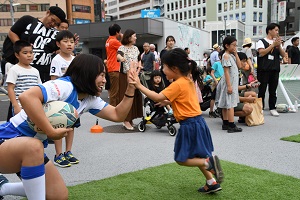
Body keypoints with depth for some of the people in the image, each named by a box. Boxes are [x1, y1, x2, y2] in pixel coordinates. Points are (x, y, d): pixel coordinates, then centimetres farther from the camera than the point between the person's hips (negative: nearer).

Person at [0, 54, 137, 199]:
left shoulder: (90, 100, 2)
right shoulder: (65, 86, -25)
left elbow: (118, 115, 2)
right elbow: (26, 96, -40)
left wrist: (131, 88, -8)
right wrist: (51, 131, -35)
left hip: (33, 150, 8)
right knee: (33, 146, -41)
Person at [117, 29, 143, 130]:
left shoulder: (135, 48, 12)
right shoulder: (122, 47, -8)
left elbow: (139, 60, 22)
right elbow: (118, 55, -30)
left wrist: (139, 67, 4)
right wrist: (121, 58, -53)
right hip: (125, 75, -7)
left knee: (135, 96, 6)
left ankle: (130, 119, 17)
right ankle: (126, 120, -4)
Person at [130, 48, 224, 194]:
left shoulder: (178, 84, -17)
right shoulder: (188, 80, 10)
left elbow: (157, 98, -21)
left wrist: (139, 85, -19)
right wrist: (167, 102, 11)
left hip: (190, 125, -9)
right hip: (196, 122, 9)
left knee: (181, 159, 2)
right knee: (195, 156, 20)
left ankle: (209, 162, -9)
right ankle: (212, 183, 24)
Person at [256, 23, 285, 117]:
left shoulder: (277, 42, 17)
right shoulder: (262, 41, 1)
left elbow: (283, 55, 11)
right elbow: (261, 53, -14)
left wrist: (279, 45, -5)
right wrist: (273, 45, -12)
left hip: (275, 69, 5)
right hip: (264, 70, -5)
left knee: (273, 90, 7)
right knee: (262, 90, -1)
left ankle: (272, 108, 13)